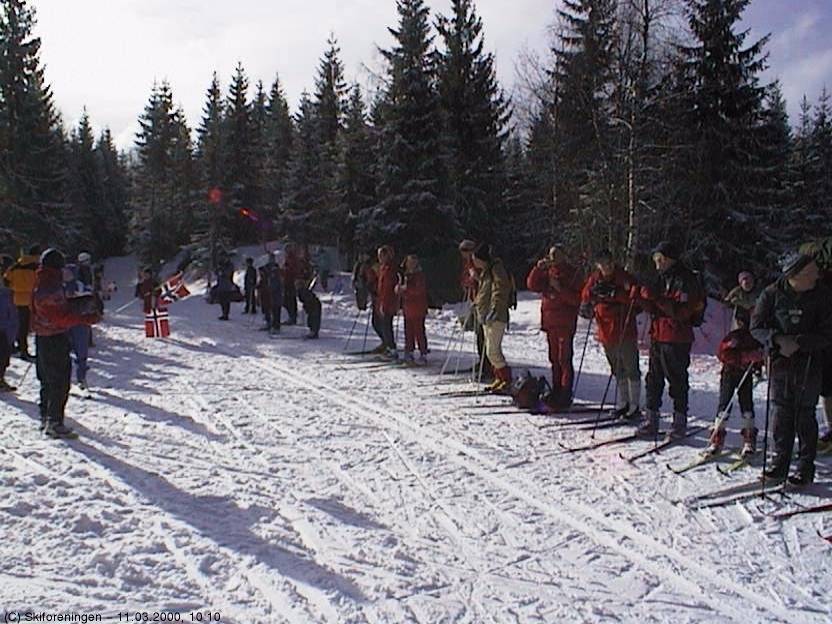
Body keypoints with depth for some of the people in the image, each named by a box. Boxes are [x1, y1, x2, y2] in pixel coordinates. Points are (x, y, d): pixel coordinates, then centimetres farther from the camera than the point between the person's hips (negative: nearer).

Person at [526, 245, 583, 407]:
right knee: (554, 359, 12)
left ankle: (565, 395, -4)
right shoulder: (547, 272, 13)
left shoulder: (572, 274, -3)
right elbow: (532, 285, 2)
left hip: (566, 323, -6)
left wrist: (560, 288, -20)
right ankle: (556, 392, 21)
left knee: (564, 359, -8)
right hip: (550, 322, 6)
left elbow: (577, 299, -11)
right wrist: (538, 268, -8)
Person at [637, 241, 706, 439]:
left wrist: (657, 298, -26)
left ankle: (680, 421, 12)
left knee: (677, 381, 1)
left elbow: (682, 312, -20)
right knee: (653, 379, 7)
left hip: (677, 340, -8)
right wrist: (644, 298, -2)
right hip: (658, 336, 8)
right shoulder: (662, 279, 15)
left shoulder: (685, 280, -11)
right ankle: (651, 420, 12)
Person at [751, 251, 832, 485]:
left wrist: (798, 342, -19)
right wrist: (778, 339, -18)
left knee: (805, 415, 3)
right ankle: (780, 461, 19)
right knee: (781, 413, 7)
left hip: (809, 364, -1)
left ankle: (806, 467, 14)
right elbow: (756, 327, -2)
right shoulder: (772, 294, -4)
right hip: (779, 362, 1)